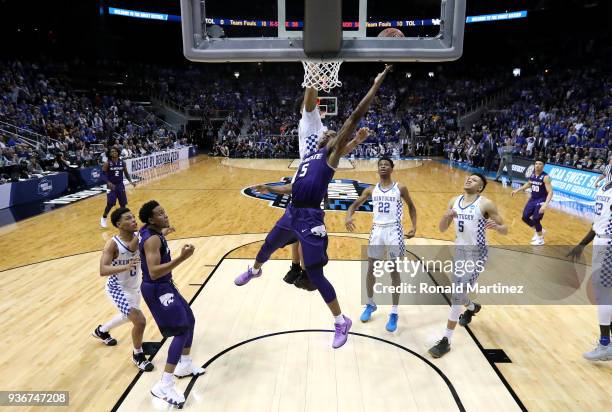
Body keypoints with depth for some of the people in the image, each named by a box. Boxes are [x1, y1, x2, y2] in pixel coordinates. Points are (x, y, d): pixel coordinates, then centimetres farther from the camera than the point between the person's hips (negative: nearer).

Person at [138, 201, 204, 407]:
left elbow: (138, 243, 27)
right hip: (157, 289, -11)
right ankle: (164, 386, -6)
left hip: (164, 285, 11)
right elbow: (154, 273, -35)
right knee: (182, 330, -12)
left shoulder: (148, 231, 4)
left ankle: (185, 365, 37)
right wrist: (181, 258, -40)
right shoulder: (152, 239, -27)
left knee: (189, 320, 20)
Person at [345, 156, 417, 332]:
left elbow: (411, 206, 12)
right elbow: (355, 204, 10)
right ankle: (370, 304, 31)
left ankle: (394, 312, 15)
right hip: (377, 230, 3)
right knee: (371, 269, 9)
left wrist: (414, 227, -1)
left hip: (394, 231, -3)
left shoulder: (400, 188, 1)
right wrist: (348, 217, -12)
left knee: (394, 272, 3)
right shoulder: (371, 190, 8)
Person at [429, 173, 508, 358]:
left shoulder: (486, 204, -11)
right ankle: (472, 307, 57)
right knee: (458, 291, 21)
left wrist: (496, 226, -29)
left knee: (457, 294, -14)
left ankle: (446, 341, -5)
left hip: (477, 252, -6)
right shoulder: (454, 201, 4)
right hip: (459, 250, 6)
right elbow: (442, 229, 6)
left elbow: (505, 229, -6)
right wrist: (446, 217, -15)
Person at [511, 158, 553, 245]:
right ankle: (539, 231, 31)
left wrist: (545, 204, -37)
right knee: (525, 217, 6)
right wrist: (517, 190, 19)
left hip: (541, 200, -7)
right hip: (532, 199, 7)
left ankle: (540, 239, 14)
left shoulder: (545, 177, -20)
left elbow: (550, 192, -25)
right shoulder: (532, 174, 0)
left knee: (536, 219, -9)